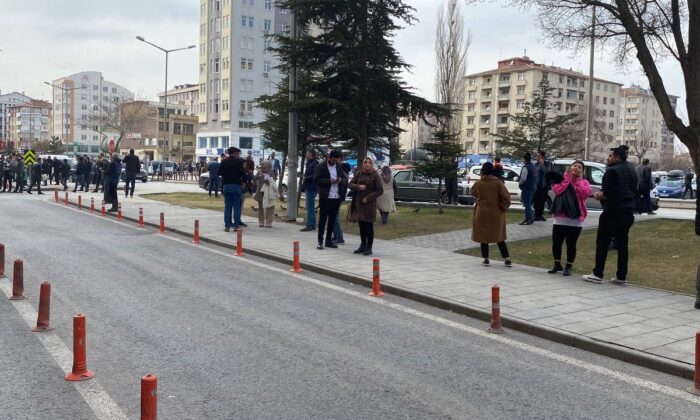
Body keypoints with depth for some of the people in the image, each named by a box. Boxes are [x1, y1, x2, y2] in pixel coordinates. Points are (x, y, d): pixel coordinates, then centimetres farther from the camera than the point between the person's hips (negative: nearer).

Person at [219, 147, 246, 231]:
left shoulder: (224, 162, 5)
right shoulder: (239, 161, -7)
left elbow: (219, 173, 9)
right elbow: (243, 173, -9)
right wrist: (243, 181, 5)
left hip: (226, 185, 4)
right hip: (237, 185, -4)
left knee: (227, 206, 7)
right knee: (237, 206, 1)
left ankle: (227, 225, 6)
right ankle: (236, 225, 0)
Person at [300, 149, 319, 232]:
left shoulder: (315, 163, -14)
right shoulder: (309, 163, 18)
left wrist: (306, 178, -14)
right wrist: (303, 186, 18)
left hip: (311, 188, -10)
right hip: (308, 188, 10)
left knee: (310, 207, -9)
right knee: (311, 207, 13)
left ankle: (309, 225, -8)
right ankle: (313, 225, 19)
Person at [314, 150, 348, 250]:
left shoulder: (339, 167, 14)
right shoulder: (320, 167, -2)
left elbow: (345, 180, 16)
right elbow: (316, 180, -9)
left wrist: (341, 180, -7)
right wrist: (328, 181, -20)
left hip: (336, 197, 5)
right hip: (325, 197, -5)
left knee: (332, 219, 9)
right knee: (323, 219, -3)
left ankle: (328, 240, 17)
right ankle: (320, 241, 2)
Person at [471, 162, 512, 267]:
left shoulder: (478, 183, -7)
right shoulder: (498, 182, -10)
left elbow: (474, 193, 12)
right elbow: (506, 197, -13)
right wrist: (504, 207, 1)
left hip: (482, 213, -1)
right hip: (496, 214, 1)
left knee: (483, 236, 11)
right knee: (499, 237, 12)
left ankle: (486, 260, 12)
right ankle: (507, 259, 10)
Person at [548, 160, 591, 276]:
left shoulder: (584, 182, 6)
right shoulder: (561, 179, 7)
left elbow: (586, 194, -15)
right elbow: (557, 190, -13)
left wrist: (579, 180, -7)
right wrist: (567, 177, -7)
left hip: (575, 220, -1)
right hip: (560, 218, 1)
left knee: (571, 244, 2)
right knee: (556, 243, 6)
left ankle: (568, 266, 15)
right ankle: (557, 264, 23)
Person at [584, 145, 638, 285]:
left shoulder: (612, 171, -14)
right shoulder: (631, 170, 13)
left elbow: (607, 193, -20)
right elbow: (634, 190, 17)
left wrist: (599, 195, 1)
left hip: (613, 212, -8)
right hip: (628, 212, 8)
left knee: (602, 243, 0)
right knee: (622, 244, 11)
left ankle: (597, 274, 2)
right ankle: (621, 277, 13)